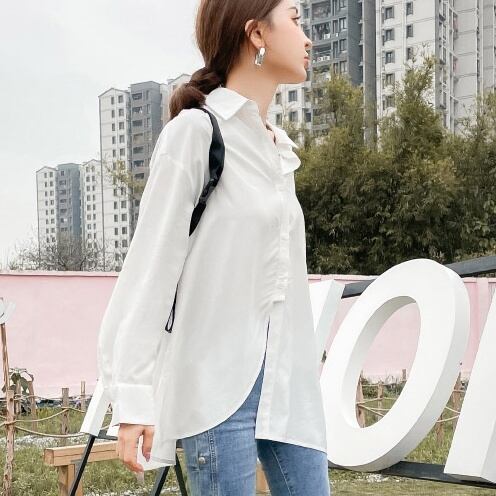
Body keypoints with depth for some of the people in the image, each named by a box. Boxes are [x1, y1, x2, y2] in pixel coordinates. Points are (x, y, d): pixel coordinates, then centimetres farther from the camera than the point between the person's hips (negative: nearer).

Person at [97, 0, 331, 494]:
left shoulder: (280, 148, 16)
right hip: (217, 383, -7)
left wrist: (302, 374, 18)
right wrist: (133, 398, -15)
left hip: (286, 382, 7)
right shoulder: (196, 129, -7)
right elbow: (149, 269, -11)